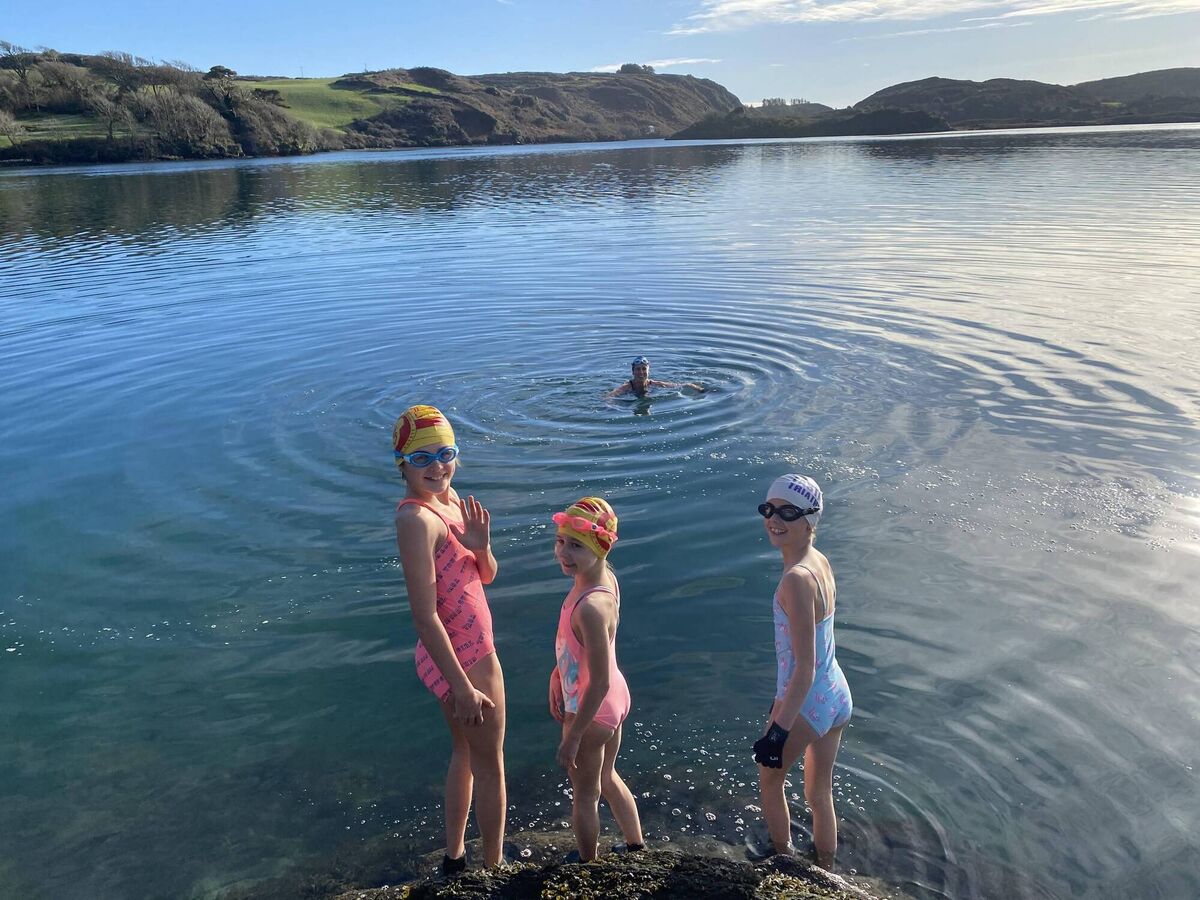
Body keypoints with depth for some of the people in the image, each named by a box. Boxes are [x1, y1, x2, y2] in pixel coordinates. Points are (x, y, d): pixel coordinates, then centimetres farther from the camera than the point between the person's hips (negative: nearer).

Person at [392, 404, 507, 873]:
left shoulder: (450, 498, 0)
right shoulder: (416, 518, -27)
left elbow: (487, 575, 5)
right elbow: (424, 616, -28)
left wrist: (481, 547, -17)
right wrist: (464, 687, -25)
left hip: (465, 650, 9)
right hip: (462, 658, -9)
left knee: (465, 753, 26)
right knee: (490, 765, 13)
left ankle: (454, 855, 46)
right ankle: (493, 866, 36)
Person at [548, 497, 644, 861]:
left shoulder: (591, 607, -36)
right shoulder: (604, 576, -10)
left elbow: (599, 684, -30)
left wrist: (571, 738, -20)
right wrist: (558, 674, 15)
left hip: (591, 710, -8)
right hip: (615, 699, 9)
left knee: (585, 795, 18)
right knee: (608, 778, 31)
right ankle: (637, 849, 51)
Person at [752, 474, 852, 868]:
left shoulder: (797, 579, -28)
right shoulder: (820, 560, -1)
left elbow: (805, 669, -27)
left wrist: (779, 730, -22)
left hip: (806, 704, -7)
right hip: (837, 696, 7)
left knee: (770, 778, 22)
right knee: (820, 792, 25)